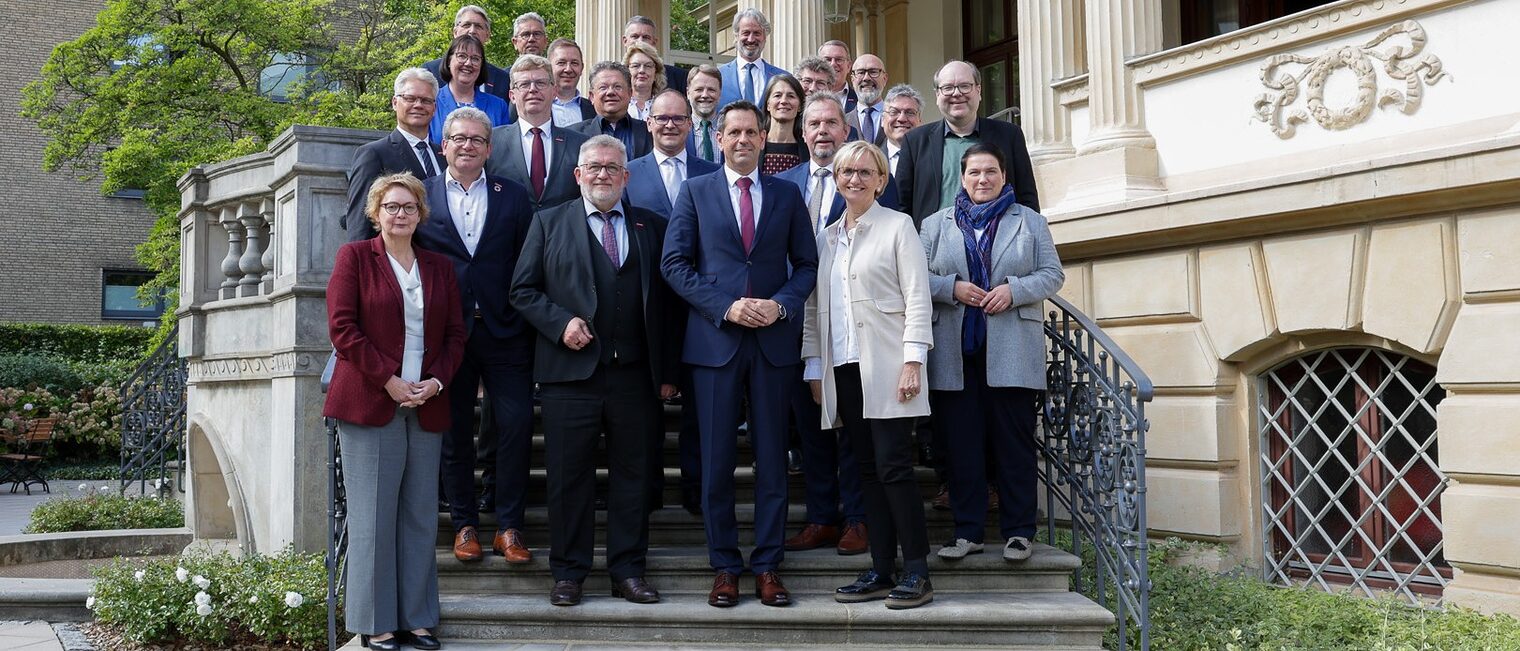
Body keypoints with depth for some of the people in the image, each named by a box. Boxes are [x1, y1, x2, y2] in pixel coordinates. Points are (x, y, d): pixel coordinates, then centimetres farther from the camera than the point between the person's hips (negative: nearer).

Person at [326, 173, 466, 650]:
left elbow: (455, 334, 12)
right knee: (373, 515, -1)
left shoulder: (439, 267, 15)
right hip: (369, 404, -4)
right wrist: (389, 381, -12)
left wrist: (436, 382, -5)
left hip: (426, 407, 4)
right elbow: (342, 327, -5)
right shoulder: (354, 257, 4)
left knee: (420, 516, 5)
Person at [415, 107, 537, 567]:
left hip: (505, 331, 0)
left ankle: (509, 527, 9)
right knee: (454, 432, 7)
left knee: (516, 426, -3)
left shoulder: (514, 197, 8)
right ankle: (464, 525, 20)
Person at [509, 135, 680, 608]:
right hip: (570, 372, -1)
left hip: (635, 374, 2)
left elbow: (664, 302, 10)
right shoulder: (549, 223, 9)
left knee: (633, 475, 7)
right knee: (568, 476, 4)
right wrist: (560, 322, -11)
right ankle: (568, 573, 16)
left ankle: (628, 571, 18)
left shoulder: (651, 228, 12)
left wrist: (668, 371, 5)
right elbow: (523, 291, 6)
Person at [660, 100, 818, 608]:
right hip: (715, 338, -1)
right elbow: (674, 263, 0)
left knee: (772, 457, 5)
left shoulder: (787, 195, 10)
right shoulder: (695, 192, 7)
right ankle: (725, 567, 14)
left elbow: (806, 263, 9)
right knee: (717, 459, 3)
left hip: (774, 338, 1)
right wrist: (725, 306, -11)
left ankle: (767, 566, 14)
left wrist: (782, 304, -10)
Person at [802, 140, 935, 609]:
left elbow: (917, 296, -5)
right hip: (843, 369, 5)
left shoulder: (897, 226, 2)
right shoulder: (826, 237, 17)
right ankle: (881, 571, 10)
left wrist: (913, 360, -13)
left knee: (894, 466, -8)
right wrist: (814, 366, 11)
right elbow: (816, 306, 16)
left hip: (885, 367, -5)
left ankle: (917, 573, -1)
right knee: (869, 470, 6)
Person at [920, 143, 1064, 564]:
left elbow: (1053, 274, 6)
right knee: (962, 443, 2)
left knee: (1014, 442, 1)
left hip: (1012, 352, -1)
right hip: (955, 352, 1)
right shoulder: (936, 224, 13)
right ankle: (967, 531, 10)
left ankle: (1017, 532, 9)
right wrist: (952, 288, -11)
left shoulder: (1030, 221, 11)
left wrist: (1014, 289, -10)